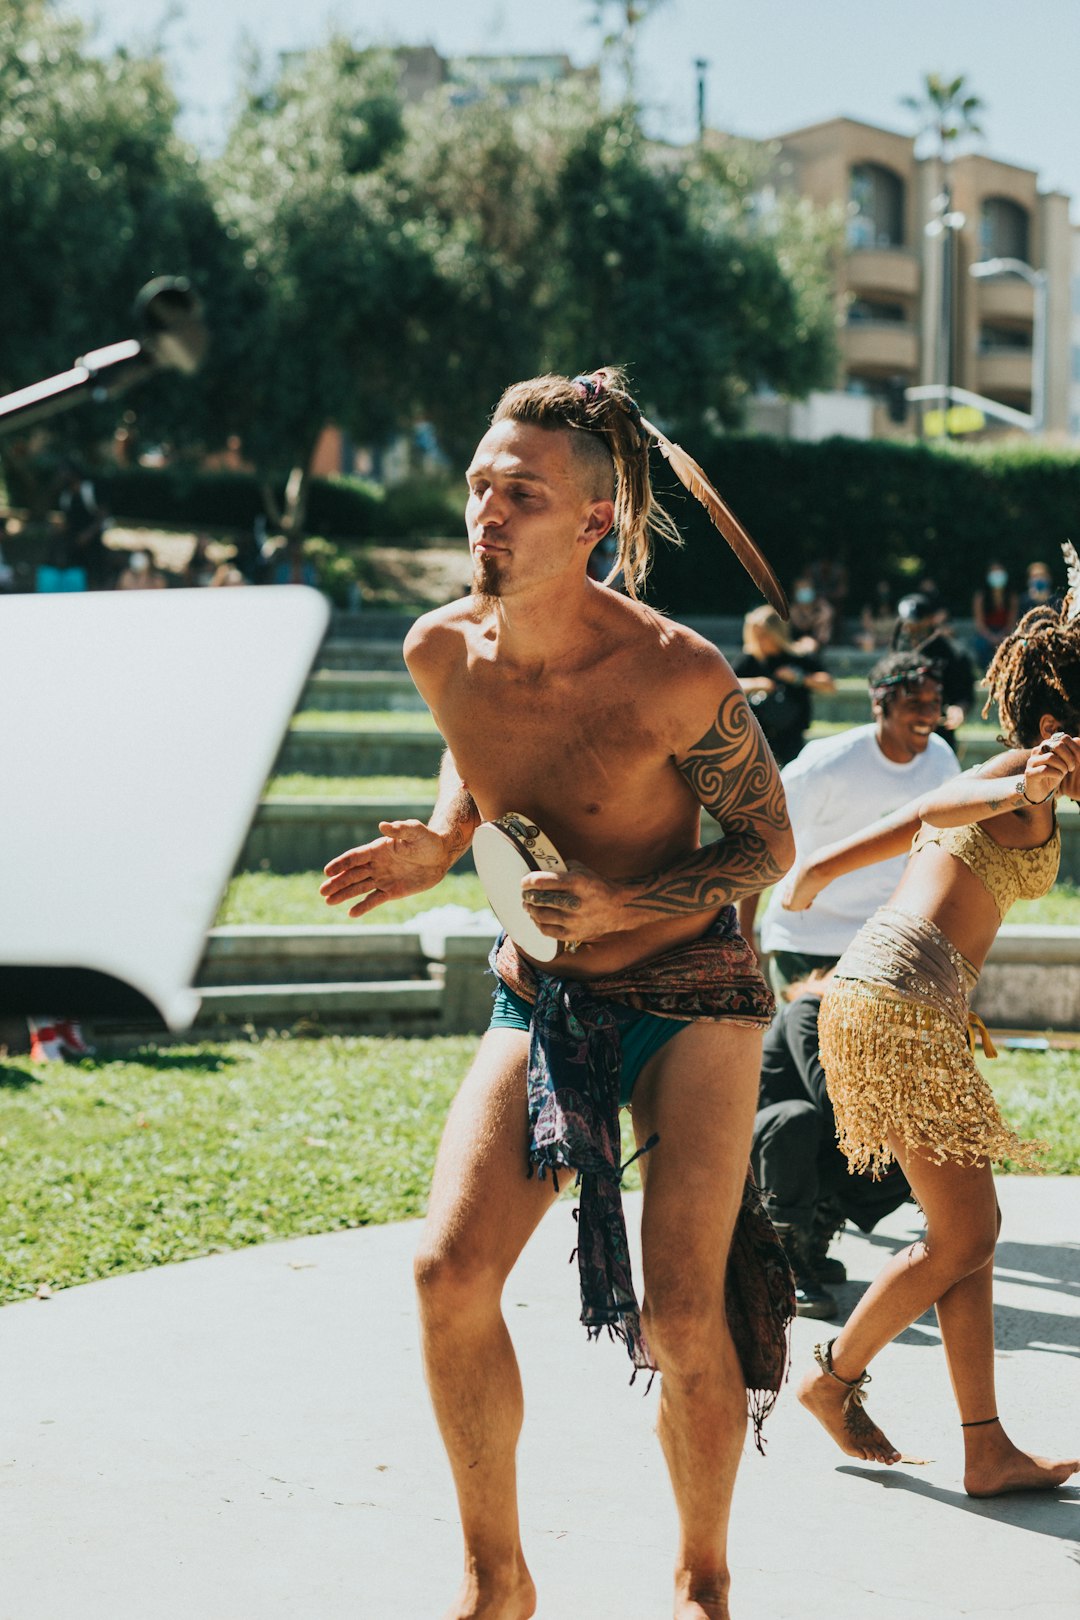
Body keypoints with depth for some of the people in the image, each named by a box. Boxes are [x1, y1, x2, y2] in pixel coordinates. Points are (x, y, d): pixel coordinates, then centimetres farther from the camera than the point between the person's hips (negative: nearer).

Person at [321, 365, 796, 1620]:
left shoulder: (675, 677, -22)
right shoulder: (440, 652, -7)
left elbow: (767, 845, -9)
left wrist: (620, 903, -24)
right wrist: (438, 846, -5)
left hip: (688, 993, -4)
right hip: (536, 999, 4)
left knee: (680, 1316, -10)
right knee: (449, 1272, -11)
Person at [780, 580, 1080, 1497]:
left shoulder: (1004, 781, 21)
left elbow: (834, 857, 27)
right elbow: (939, 807, -30)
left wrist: (802, 888, 47)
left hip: (869, 996, 10)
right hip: (903, 999, -10)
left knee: (972, 1234, 7)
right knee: (964, 1238, -3)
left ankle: (989, 1452, 5)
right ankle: (836, 1378, 14)